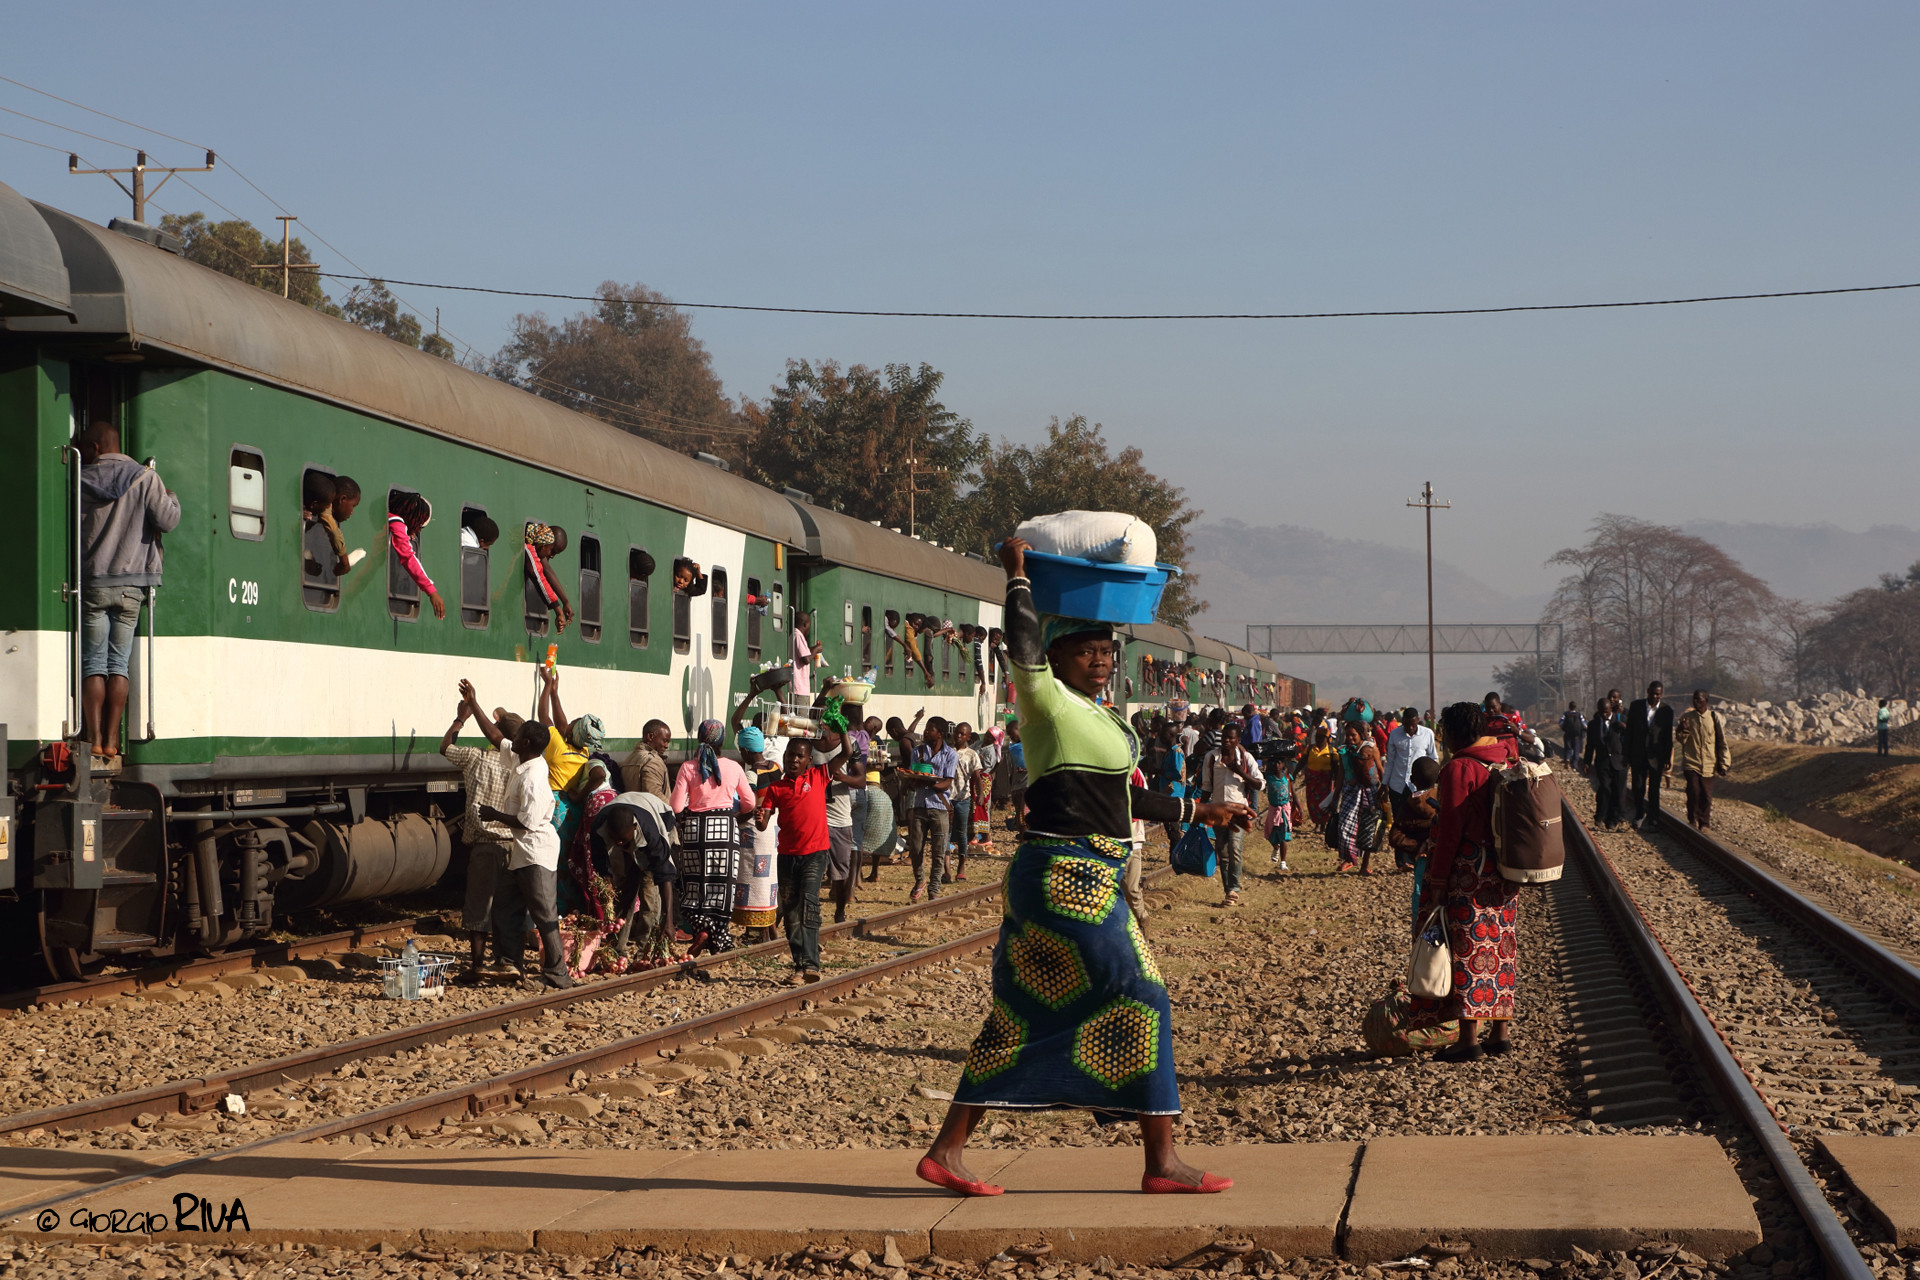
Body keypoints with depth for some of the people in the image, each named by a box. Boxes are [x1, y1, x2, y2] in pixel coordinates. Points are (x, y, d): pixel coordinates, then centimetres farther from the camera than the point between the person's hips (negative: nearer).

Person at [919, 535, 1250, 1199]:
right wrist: (1018, 574, -10)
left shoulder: (1096, 715, 18)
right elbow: (1023, 643, -24)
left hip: (1087, 876, 10)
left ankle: (947, 1150, 13)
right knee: (1138, 1001, -5)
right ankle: (1162, 1161, -1)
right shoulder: (1046, 699, -8)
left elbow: (1118, 798, 26)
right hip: (1068, 877, -10)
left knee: (1022, 1017, 10)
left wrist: (1199, 811, 30)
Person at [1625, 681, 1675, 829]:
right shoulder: (1636, 706, 0)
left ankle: (1653, 820, 13)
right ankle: (1640, 814, 26)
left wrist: (1667, 759, 0)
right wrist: (1628, 754, 1)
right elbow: (1629, 731, 3)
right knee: (1638, 787, 5)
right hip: (1638, 754, 1)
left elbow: (1668, 737, 2)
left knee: (1654, 790, 4)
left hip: (1656, 756, -1)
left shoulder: (1666, 711, -2)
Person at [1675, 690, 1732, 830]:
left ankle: (1704, 823, 15)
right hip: (1691, 763, 0)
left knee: (1706, 796, 2)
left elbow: (1722, 742, 5)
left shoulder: (1714, 717, -1)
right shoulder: (1687, 717, 2)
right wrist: (1682, 730, -16)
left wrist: (1723, 764, 4)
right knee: (1693, 793, -11)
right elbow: (1680, 741, 6)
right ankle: (1693, 822, 3)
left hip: (1708, 765, 0)